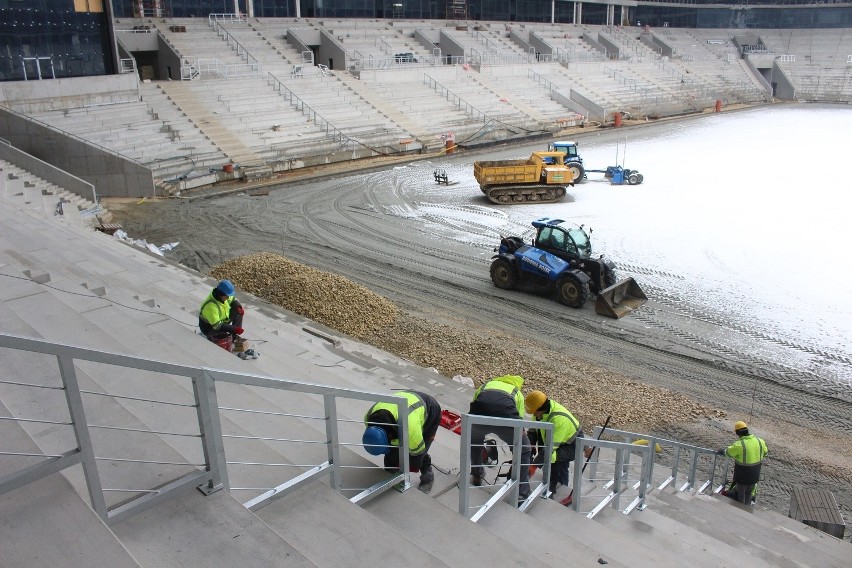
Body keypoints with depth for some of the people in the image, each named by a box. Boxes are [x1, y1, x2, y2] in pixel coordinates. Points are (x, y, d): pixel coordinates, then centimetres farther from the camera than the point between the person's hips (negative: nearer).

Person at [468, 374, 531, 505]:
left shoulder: (485, 386, 42)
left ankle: (476, 477, 44)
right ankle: (521, 495, 21)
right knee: (524, 451, 23)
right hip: (506, 416, -2)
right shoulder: (517, 393, 38)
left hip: (479, 415, 2)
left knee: (475, 440, 38)